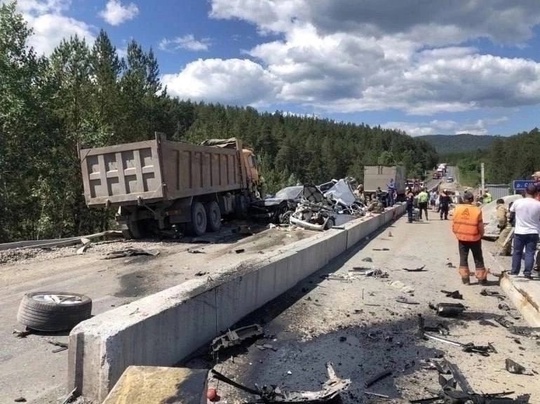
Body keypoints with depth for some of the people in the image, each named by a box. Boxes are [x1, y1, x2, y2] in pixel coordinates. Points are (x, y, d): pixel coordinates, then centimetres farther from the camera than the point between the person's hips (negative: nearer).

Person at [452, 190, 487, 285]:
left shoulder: (457, 209, -8)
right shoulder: (477, 210, -14)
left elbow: (453, 225, -2)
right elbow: (480, 227, -8)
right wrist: (481, 235, 12)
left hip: (461, 238, 2)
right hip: (474, 238, -1)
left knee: (463, 259, 12)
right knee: (478, 260, 12)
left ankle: (465, 278, 13)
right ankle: (481, 279, 17)